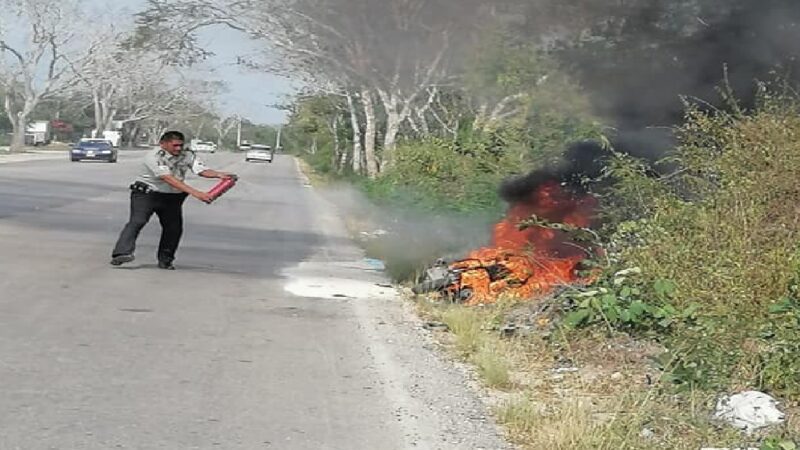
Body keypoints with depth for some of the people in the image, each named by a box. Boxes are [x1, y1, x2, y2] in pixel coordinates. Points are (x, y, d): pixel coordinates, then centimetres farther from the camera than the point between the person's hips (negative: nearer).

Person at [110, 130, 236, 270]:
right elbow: (169, 179, -31)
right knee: (137, 221, -22)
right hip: (146, 194, -6)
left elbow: (202, 170, -10)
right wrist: (195, 193, -39)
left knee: (174, 228, 2)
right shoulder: (154, 156, -21)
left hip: (172, 197, 6)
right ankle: (122, 253, -33)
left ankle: (165, 261, 19)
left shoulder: (187, 155, -1)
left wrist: (218, 174, -34)